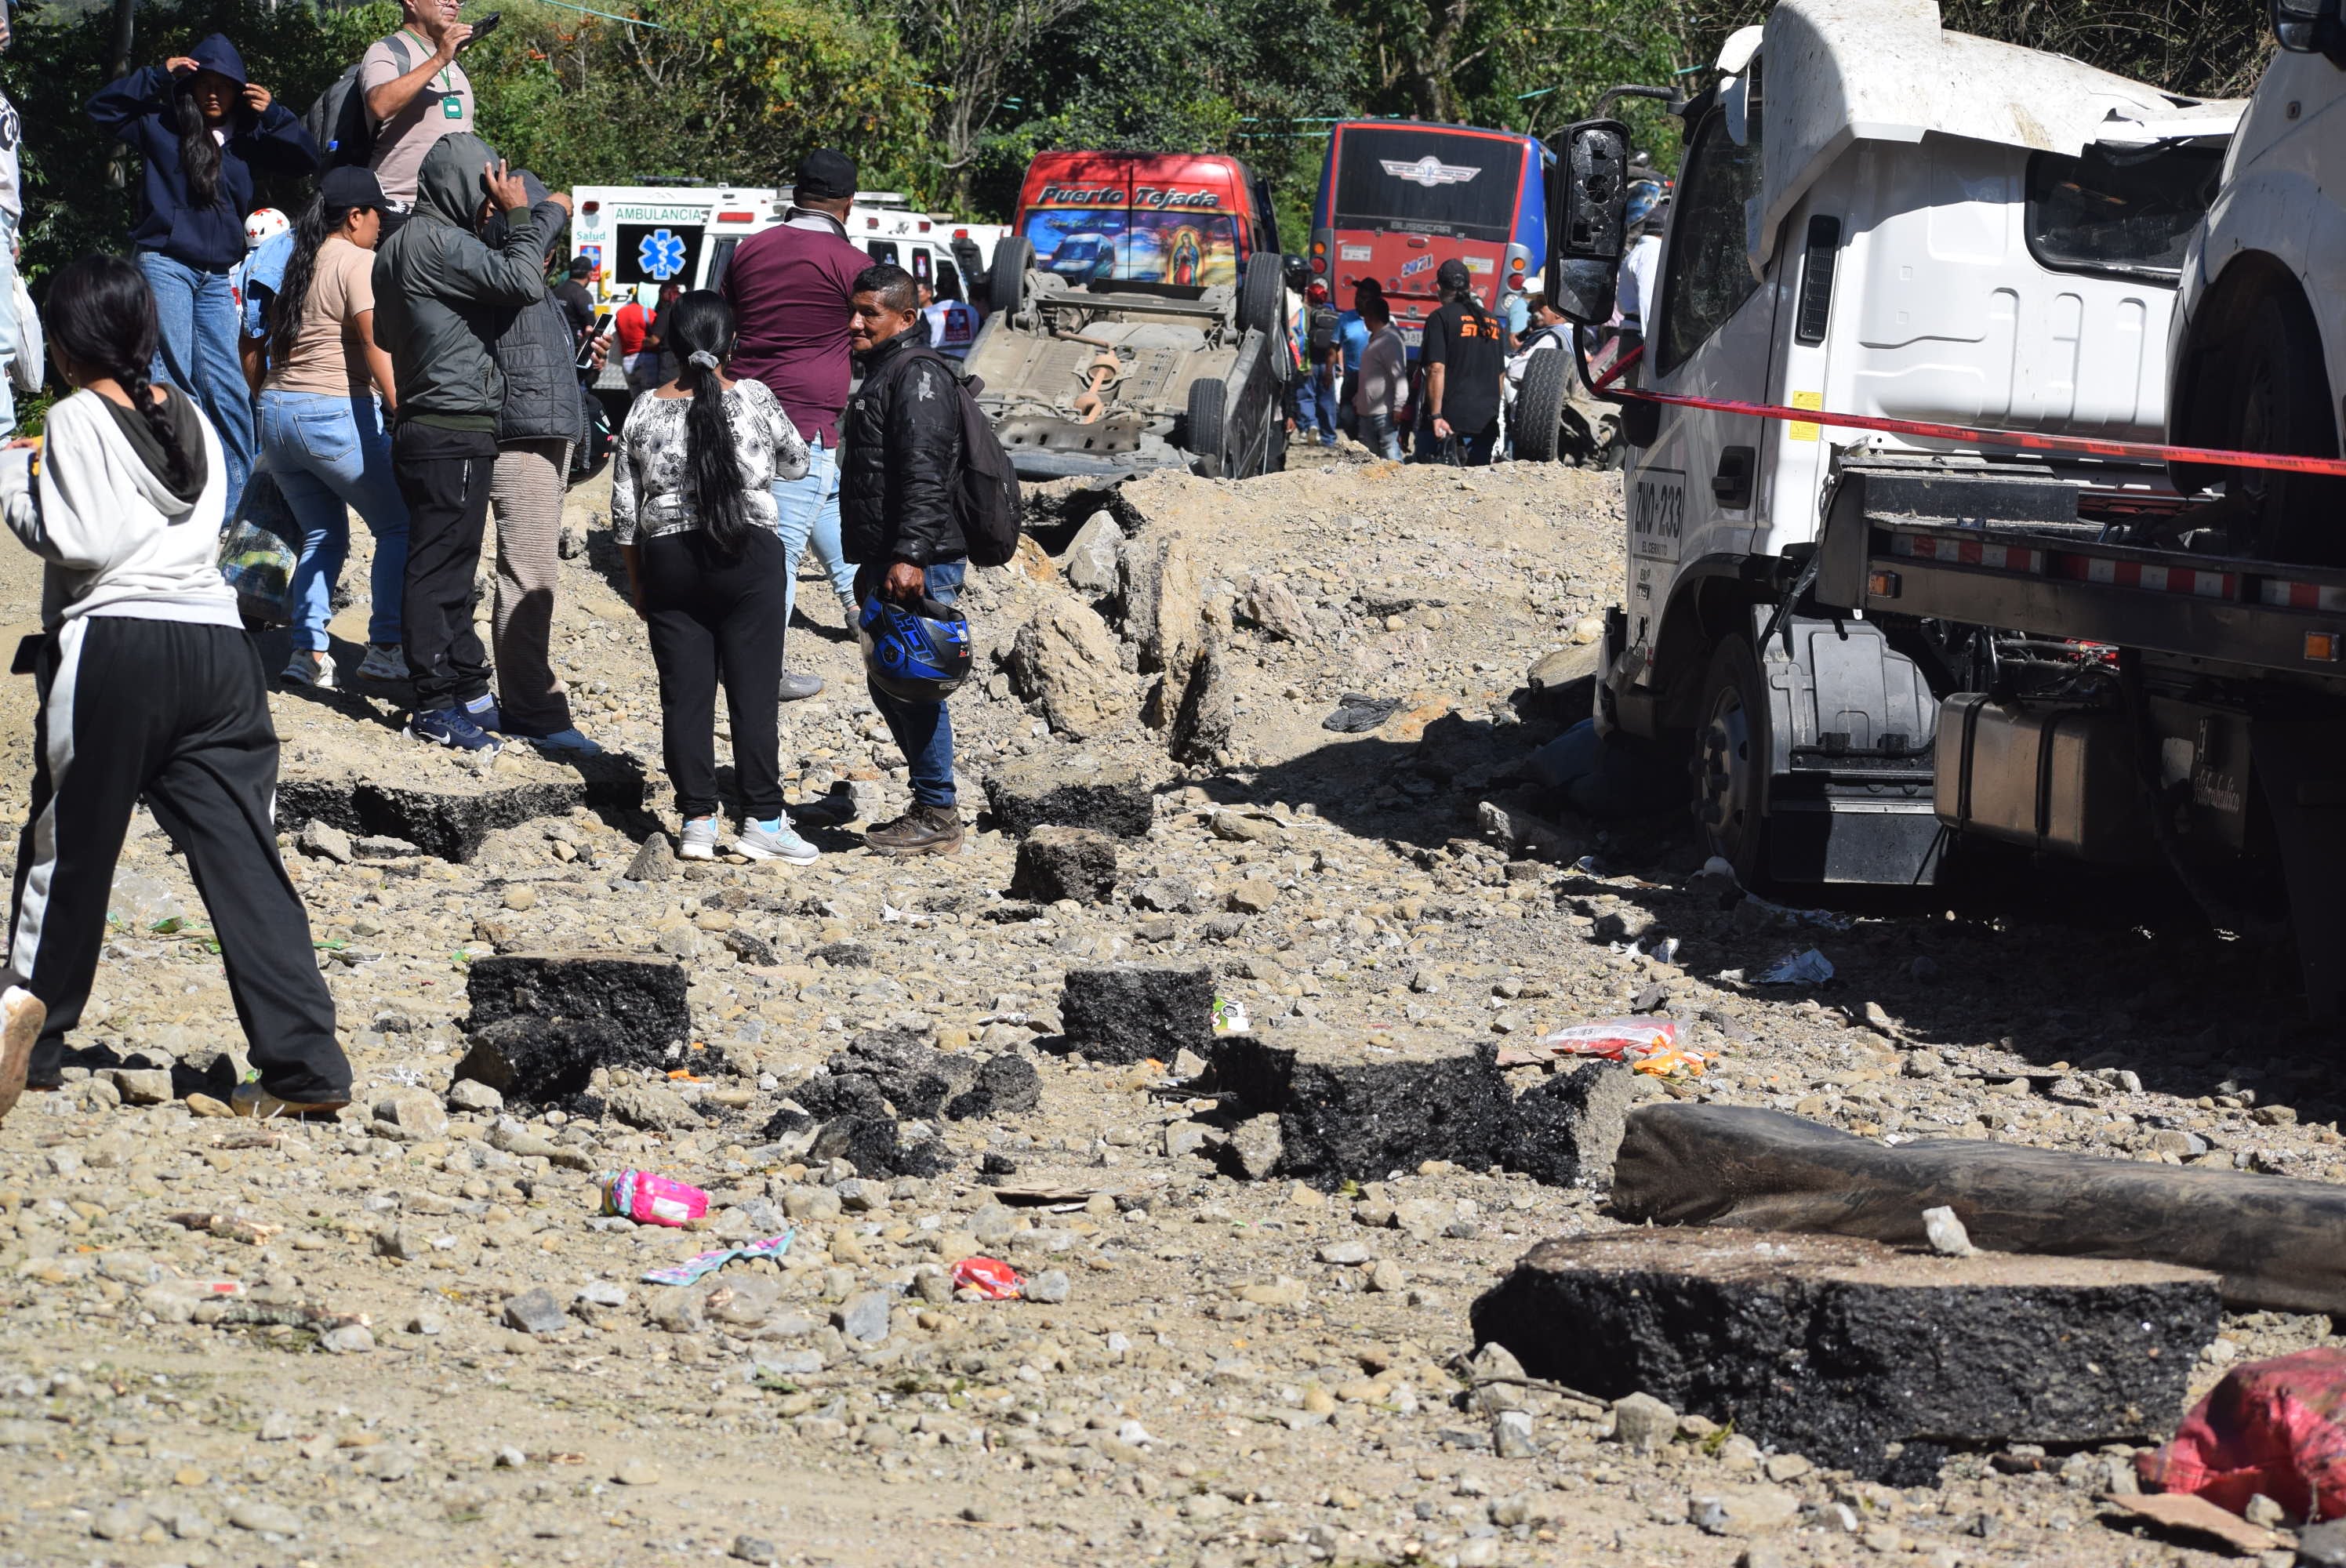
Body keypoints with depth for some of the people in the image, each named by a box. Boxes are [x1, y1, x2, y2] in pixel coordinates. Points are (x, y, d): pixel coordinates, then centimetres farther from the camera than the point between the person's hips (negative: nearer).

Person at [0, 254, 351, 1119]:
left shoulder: (77, 419, -3)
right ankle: (304, 1066, -5)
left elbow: (80, 541, -12)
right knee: (242, 861, 2)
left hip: (113, 647, -5)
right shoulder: (190, 417, 16)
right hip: (217, 649, 5)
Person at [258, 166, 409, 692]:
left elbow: (274, 339, 17)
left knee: (322, 535, 16)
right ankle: (385, 647, -1)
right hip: (336, 413, -8)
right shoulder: (358, 262, -8)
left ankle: (307, 650, 5)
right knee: (399, 527, 4)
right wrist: (400, 411, -22)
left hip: (276, 411, 8)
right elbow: (375, 343, -18)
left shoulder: (297, 265, 15)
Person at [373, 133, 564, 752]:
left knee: (450, 569, 15)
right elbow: (523, 283, -23)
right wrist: (522, 217, -8)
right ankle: (435, 706, -3)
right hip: (454, 433, -11)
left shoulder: (397, 247, 17)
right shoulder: (436, 242, -16)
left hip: (425, 427, 11)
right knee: (437, 571, -6)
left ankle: (467, 689, 23)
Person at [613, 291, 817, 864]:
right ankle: (762, 819, 2)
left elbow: (625, 509, 3)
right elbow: (796, 462, 10)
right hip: (748, 558, -2)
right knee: (754, 690, 2)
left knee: (685, 693, 5)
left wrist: (637, 580, 13)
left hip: (669, 562, 2)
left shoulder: (646, 412, 0)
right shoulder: (754, 399, -5)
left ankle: (697, 820, 4)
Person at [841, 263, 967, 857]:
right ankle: (933, 804, 22)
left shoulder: (917, 375, -12)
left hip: (919, 566, -11)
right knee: (888, 686, 14)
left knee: (913, 686, -8)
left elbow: (925, 474, -22)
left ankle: (937, 818, -3)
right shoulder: (880, 375, 21)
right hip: (887, 561, 11)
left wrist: (909, 555, -29)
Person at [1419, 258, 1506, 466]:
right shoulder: (1492, 321, 14)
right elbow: (1501, 374, 19)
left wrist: (1436, 416, -16)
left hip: (1449, 417, -5)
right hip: (1486, 420, 5)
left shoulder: (1441, 318, -5)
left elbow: (1436, 370, -13)